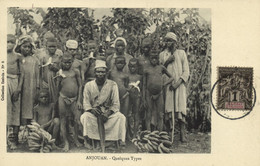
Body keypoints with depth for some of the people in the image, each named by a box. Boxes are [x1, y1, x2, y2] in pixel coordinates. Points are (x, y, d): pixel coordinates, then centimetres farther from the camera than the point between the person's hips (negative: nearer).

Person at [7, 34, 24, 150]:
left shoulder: (18, 57, 11)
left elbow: (21, 73, 7)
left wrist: (19, 88, -5)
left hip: (15, 83, 2)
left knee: (15, 110, 2)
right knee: (5, 108, -7)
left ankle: (12, 140, 6)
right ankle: (6, 138, -6)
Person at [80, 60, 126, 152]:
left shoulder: (112, 85, -1)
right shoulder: (88, 85, 2)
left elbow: (116, 104, -6)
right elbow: (86, 103, -2)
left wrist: (108, 113, -24)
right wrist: (92, 109, -25)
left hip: (108, 112, 0)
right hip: (93, 112, 0)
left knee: (121, 117, -28)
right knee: (84, 116, -32)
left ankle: (121, 141, -23)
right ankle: (86, 140, -28)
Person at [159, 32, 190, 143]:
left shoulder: (181, 53, 11)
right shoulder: (162, 54, 16)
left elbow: (186, 71, 5)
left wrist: (178, 83, -9)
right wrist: (167, 62, -4)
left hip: (179, 84, -1)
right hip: (166, 85, 2)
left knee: (180, 108, -10)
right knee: (168, 108, -6)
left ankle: (183, 134, -9)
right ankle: (170, 133, -3)